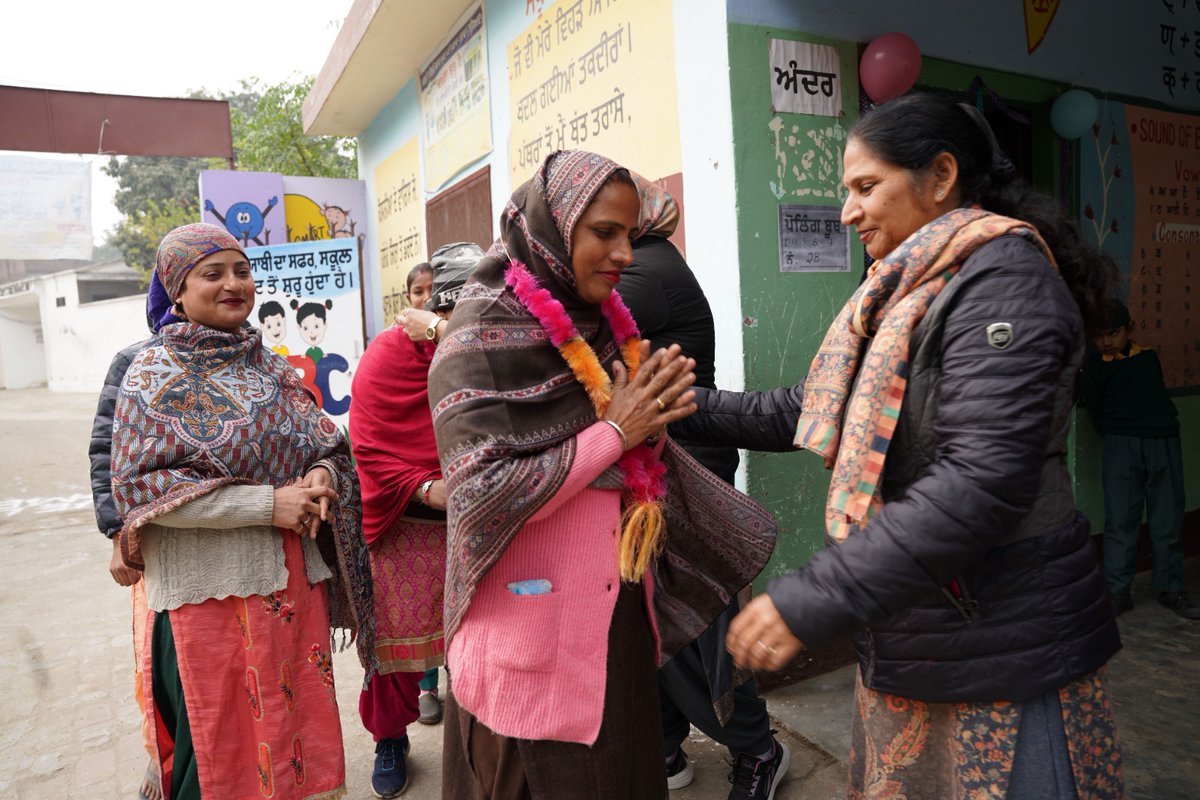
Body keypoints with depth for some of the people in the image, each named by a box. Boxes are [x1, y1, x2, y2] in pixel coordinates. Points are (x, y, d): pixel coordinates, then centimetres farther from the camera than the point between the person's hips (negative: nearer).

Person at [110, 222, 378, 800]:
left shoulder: (269, 368, 10)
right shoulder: (155, 373, -5)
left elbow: (330, 447, 12)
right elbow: (138, 486, -14)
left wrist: (323, 473, -13)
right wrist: (266, 504, -19)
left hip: (295, 581, 5)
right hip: (209, 592, -4)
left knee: (299, 727, 15)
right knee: (220, 750, 8)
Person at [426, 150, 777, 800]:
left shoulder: (600, 321, 6)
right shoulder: (482, 336, -14)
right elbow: (483, 496, -21)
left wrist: (653, 423, -10)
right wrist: (615, 432, -18)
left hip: (616, 614, 6)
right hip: (531, 633, -6)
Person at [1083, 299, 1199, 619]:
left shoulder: (1148, 357, 10)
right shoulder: (1094, 363, 2)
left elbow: (1159, 393, 16)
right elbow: (1095, 408, 1)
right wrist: (1115, 437, -2)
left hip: (1163, 440, 3)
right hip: (1121, 444, -2)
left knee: (1168, 518, 6)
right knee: (1120, 518, -2)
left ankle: (1170, 588, 17)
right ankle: (1118, 590, 5)